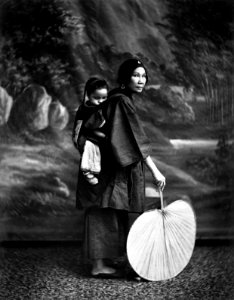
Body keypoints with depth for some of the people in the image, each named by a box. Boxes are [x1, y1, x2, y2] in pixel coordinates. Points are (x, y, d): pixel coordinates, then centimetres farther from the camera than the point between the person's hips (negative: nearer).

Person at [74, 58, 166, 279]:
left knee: (108, 214, 13)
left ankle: (103, 261, 22)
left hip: (110, 165, 10)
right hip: (108, 169, -10)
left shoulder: (117, 98, 12)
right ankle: (99, 265, 7)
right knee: (104, 213, -2)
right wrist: (155, 171, -23)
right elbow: (135, 140, -23)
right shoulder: (121, 102, -18)